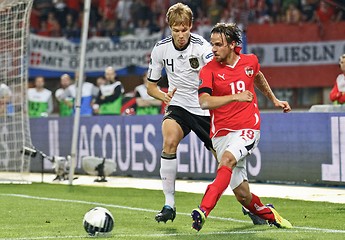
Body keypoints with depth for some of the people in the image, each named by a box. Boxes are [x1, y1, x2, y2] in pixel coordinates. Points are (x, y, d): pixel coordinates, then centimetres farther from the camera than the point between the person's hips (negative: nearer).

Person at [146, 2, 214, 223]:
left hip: (205, 108, -2)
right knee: (169, 142, -27)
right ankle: (169, 204, -20)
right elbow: (151, 86, 6)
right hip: (178, 105, 2)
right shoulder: (161, 49, -6)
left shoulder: (202, 47, -17)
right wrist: (164, 96, -15)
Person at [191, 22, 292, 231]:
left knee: (227, 159, -32)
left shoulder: (250, 61, 4)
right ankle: (268, 214, 29)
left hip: (248, 128, 0)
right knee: (243, 195, -2)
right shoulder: (209, 70, -6)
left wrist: (274, 100, 38)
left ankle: (204, 210, -40)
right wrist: (235, 97, -29)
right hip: (221, 133, 0)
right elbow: (204, 102, -22)